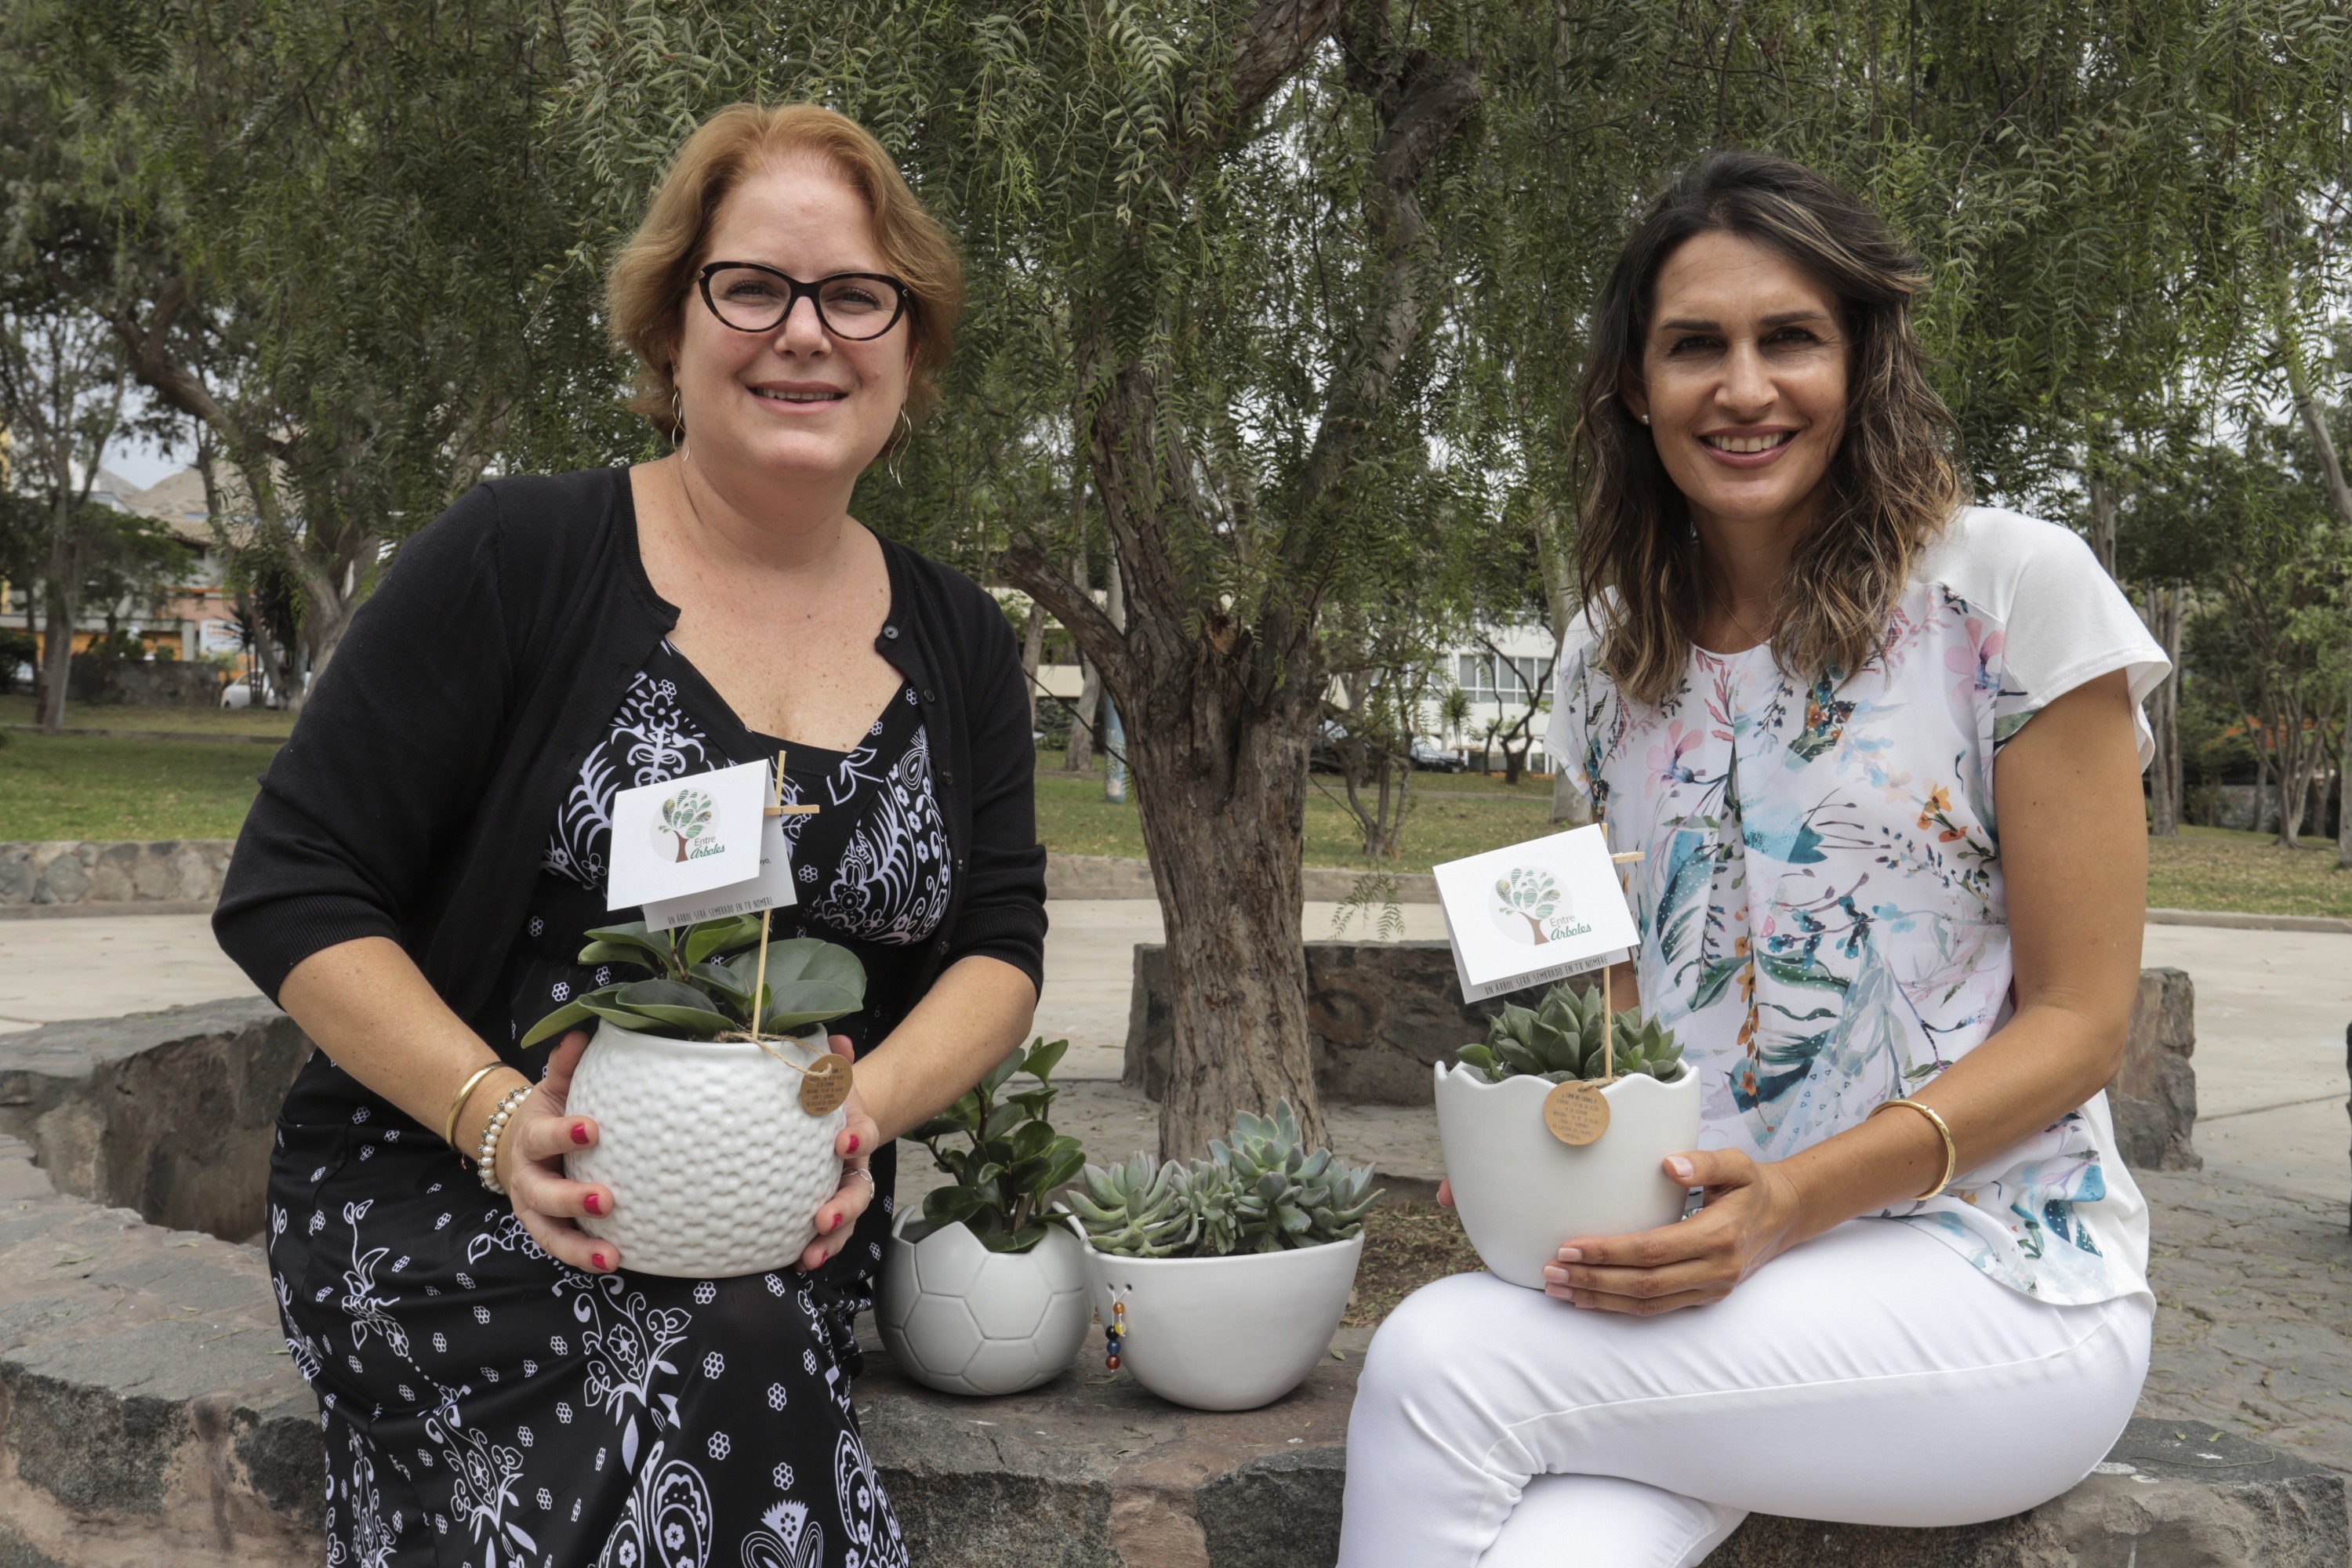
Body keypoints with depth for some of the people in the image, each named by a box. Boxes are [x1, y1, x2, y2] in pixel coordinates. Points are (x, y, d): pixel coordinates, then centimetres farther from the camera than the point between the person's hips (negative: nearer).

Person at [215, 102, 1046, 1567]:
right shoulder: (515, 559, -6)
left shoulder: (959, 645, 8)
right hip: (447, 1201, -3)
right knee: (727, 1350, -32)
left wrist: (871, 1102, -16)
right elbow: (292, 892, -6)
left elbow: (1001, 945, 5)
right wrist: (498, 1116, -21)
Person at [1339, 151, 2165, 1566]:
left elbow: (2078, 1022, -7)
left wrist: (1795, 1201, -20)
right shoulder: (1614, 657, 9)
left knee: (1441, 1359, -26)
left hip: (1996, 1273, -3)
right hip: (1697, 1266, 4)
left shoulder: (2011, 590, -7)